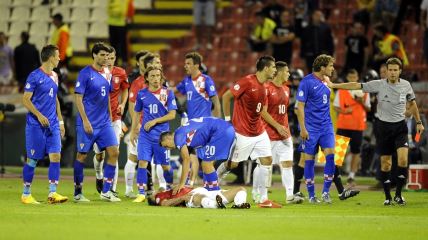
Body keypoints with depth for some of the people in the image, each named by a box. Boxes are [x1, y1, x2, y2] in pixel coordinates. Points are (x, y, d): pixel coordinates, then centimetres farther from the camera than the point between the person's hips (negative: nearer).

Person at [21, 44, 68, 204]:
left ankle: (52, 193, -3)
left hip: (53, 125, 6)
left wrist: (60, 121, 19)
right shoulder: (35, 76, -9)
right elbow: (25, 100, -10)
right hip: (36, 125, -6)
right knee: (33, 159, 0)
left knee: (56, 156, -5)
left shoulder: (54, 77, 13)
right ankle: (26, 194, 11)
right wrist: (39, 115, -20)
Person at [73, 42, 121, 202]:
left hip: (104, 122, 6)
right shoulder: (85, 73, -9)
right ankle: (78, 193, 12)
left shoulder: (107, 74, 10)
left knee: (114, 152, -3)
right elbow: (78, 98, -11)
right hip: (88, 122, -6)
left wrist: (109, 117, 15)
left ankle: (106, 192, 3)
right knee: (82, 155, 2)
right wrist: (85, 120, -16)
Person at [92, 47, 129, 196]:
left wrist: (123, 104, 2)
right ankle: (99, 177, 35)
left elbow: (125, 90, 19)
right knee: (99, 154, 2)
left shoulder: (120, 73, 2)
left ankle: (113, 188, -3)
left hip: (115, 118, 1)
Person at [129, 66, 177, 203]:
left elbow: (172, 114, -5)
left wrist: (155, 121, -13)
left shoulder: (167, 93, -2)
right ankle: (141, 193, -7)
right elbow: (137, 113, 17)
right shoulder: (142, 94, 5)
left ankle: (170, 190, 29)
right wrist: (133, 131, 16)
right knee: (142, 162, -10)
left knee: (165, 165, 7)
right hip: (145, 134, 1)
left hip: (162, 135, -1)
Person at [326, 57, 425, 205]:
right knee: (385, 163, 2)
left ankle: (398, 194, -2)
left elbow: (412, 103, 16)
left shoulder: (406, 85, 0)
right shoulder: (378, 85, -7)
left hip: (400, 127, 1)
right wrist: (333, 85, -13)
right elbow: (356, 86, -9)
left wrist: (418, 122, 19)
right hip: (383, 126, -1)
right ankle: (387, 197, 14)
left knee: (403, 159, -16)